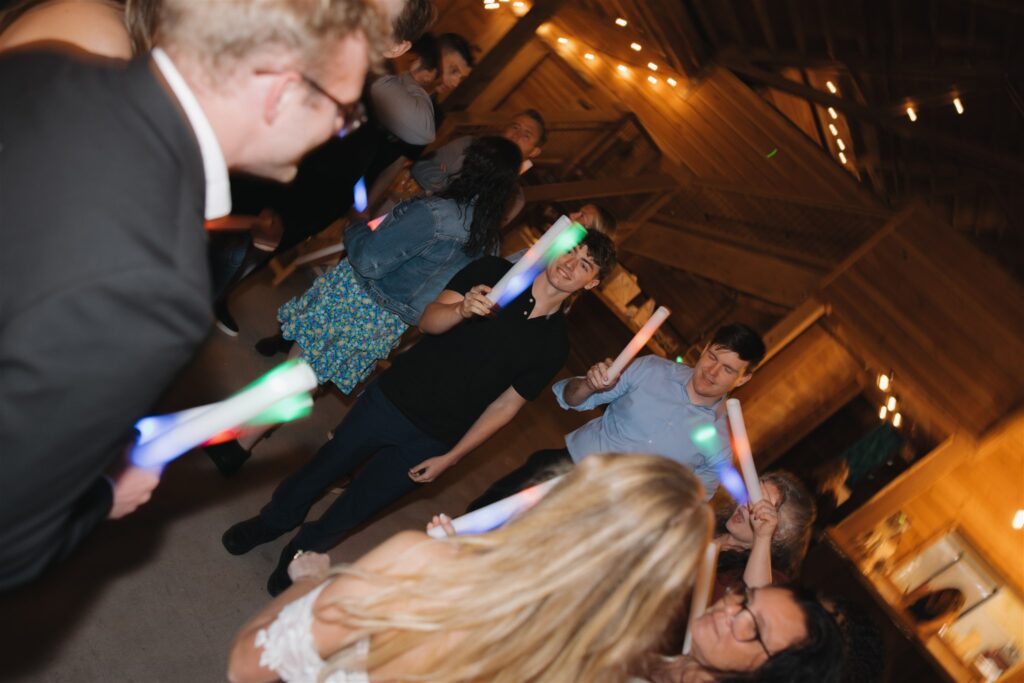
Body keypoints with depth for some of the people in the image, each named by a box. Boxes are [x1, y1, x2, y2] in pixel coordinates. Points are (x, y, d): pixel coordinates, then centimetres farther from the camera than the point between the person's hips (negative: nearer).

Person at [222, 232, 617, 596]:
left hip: (430, 441, 0)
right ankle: (275, 520, 46)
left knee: (356, 507, 13)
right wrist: (462, 310, -38)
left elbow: (505, 405, -2)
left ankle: (302, 555, 41)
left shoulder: (553, 344, -7)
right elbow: (428, 321, -16)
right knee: (325, 468, 16)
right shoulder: (492, 273, -8)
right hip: (391, 398, 0)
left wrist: (450, 457, -3)